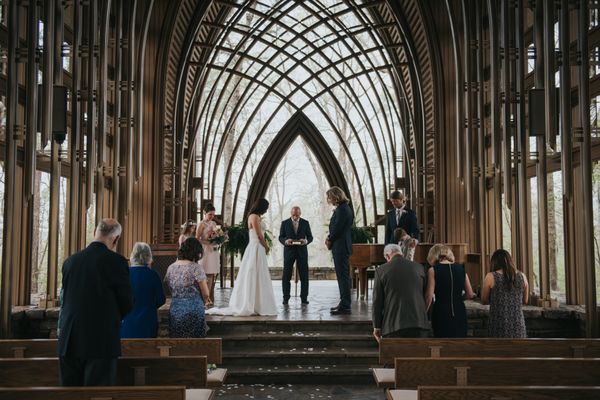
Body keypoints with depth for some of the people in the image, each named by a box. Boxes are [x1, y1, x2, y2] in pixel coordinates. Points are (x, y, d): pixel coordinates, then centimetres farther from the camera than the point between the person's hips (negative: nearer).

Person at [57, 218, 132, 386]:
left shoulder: (69, 261, 5)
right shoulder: (116, 261, -10)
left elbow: (66, 298, 13)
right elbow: (126, 304, -4)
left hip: (69, 342, 5)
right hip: (101, 341, -5)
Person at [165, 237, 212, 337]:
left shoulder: (170, 268, 6)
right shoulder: (195, 268, -10)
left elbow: (172, 292, 14)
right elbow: (205, 294, -4)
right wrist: (206, 301, 16)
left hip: (174, 311, 5)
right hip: (194, 312, -5)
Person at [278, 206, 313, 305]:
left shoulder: (305, 223, 6)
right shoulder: (285, 223, 4)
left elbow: (310, 237, 7)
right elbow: (281, 237, 5)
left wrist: (306, 241, -15)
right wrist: (285, 241, -17)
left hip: (302, 251, 1)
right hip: (289, 251, -1)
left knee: (304, 276, 1)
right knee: (286, 276, -1)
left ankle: (304, 298, 9)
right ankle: (286, 298, 4)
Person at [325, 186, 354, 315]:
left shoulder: (341, 209, -16)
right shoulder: (344, 208, 15)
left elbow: (337, 228, -19)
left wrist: (330, 240, -4)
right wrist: (330, 238, 6)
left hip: (340, 246, -10)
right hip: (342, 246, 10)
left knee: (342, 276, -7)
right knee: (343, 275, 15)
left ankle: (345, 306, -4)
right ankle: (344, 303, 23)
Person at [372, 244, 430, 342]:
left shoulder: (381, 270, 1)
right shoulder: (419, 268, 8)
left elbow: (377, 301, 3)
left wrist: (377, 326, 11)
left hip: (393, 326, -2)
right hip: (419, 323, 2)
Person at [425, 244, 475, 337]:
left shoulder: (433, 270, -4)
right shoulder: (461, 269, 7)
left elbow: (429, 296, -8)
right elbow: (470, 294, 9)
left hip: (441, 313, -3)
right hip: (459, 312, 3)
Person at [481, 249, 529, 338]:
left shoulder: (491, 277, -6)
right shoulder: (522, 276, 4)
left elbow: (484, 300, 5)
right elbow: (525, 300, 17)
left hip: (498, 326, -3)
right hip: (518, 324, 3)